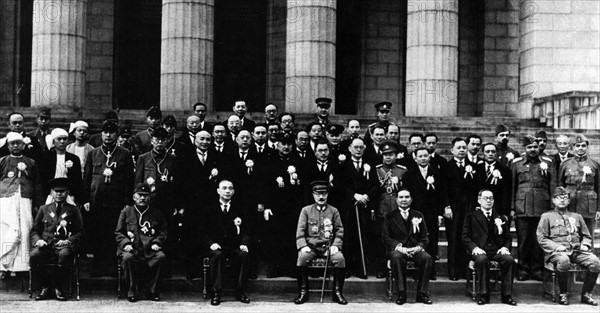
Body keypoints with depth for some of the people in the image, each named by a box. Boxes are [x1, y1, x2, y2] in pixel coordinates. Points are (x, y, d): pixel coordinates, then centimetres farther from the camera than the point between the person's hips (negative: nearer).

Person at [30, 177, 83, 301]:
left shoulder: (73, 210, 15)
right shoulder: (44, 209, 20)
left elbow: (79, 232, 9)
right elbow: (34, 230, 19)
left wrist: (68, 241, -11)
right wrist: (38, 240, -4)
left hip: (64, 245, -2)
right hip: (46, 244, 2)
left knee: (65, 255, -39)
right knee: (33, 256, -32)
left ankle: (59, 288, -16)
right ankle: (45, 287, -9)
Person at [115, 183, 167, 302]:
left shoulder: (155, 212, 17)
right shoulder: (126, 212, 14)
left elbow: (163, 231, 19)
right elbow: (118, 232, 12)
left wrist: (157, 242, 0)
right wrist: (125, 243, -6)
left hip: (150, 249, 1)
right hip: (132, 248, -1)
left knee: (160, 256, -31)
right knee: (127, 257, -35)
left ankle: (153, 292, -18)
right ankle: (132, 291, -18)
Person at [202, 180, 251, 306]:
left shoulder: (239, 208, 13)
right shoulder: (210, 209, 9)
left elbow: (246, 230, 9)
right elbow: (205, 232, 5)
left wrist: (244, 243, -11)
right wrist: (211, 243, -15)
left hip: (235, 247, 1)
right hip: (217, 247, -1)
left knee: (244, 255, -32)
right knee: (217, 255, -35)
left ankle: (240, 292, -20)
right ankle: (216, 293, -28)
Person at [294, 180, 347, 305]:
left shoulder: (333, 211, 11)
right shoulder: (306, 210, 8)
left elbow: (339, 231, 9)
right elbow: (300, 231, 4)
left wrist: (335, 245, -8)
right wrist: (303, 246, -13)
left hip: (328, 247, 1)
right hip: (311, 246, -1)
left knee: (340, 258, -29)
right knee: (302, 257, -32)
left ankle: (337, 292, -14)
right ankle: (303, 292, -19)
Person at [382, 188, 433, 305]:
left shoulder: (418, 216, 16)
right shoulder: (390, 217, 10)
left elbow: (424, 237, 12)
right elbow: (385, 237, 1)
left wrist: (419, 247, -11)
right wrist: (399, 247, -16)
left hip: (415, 250, 2)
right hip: (398, 249, -2)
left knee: (427, 258, -31)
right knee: (396, 257, -37)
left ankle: (422, 293, -20)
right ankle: (401, 294, -29)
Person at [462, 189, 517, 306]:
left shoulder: (501, 218, 21)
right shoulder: (471, 216, 12)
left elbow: (508, 238, 18)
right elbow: (465, 237, 5)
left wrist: (505, 247, -4)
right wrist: (474, 248, -13)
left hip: (497, 250, 3)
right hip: (480, 250, -3)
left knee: (510, 260, -29)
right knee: (482, 260, -37)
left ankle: (506, 295, -21)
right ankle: (483, 295, -27)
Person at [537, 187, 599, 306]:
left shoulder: (577, 217, 25)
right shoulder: (547, 216, 13)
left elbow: (587, 236, 27)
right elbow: (541, 238, 4)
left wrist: (585, 245, 4)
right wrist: (556, 246, -12)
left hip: (577, 251, 4)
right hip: (556, 251, -4)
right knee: (563, 260, -40)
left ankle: (586, 294, -10)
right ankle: (562, 294, -19)